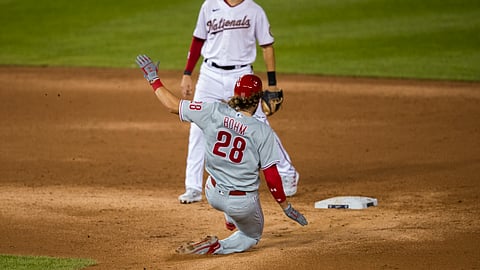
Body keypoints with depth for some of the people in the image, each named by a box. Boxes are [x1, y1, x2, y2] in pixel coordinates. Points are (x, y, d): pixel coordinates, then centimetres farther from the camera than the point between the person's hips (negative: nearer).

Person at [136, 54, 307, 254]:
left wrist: (153, 79, 12)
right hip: (243, 204, -4)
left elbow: (173, 105, -2)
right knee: (252, 236, 23)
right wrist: (286, 207, -3)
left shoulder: (214, 112, -12)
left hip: (213, 195, 4)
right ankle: (215, 247, -5)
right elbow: (271, 177, -16)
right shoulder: (262, 131, -19)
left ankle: (231, 220, 49)